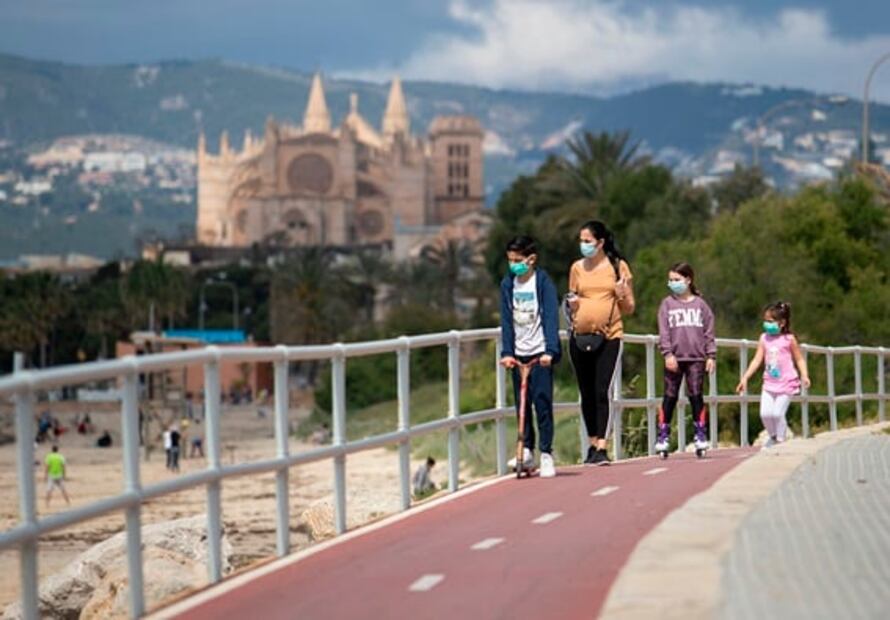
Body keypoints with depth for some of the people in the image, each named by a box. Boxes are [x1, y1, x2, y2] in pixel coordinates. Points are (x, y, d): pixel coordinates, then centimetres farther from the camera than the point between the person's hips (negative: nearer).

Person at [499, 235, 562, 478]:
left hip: (540, 352, -4)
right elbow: (506, 320, 5)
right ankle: (527, 451, 17)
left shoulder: (543, 282, -6)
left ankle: (546, 454, -1)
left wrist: (550, 351, -22)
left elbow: (551, 317, -12)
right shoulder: (507, 284, 6)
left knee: (542, 401, -7)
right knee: (521, 403, 6)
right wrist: (506, 352, -6)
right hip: (518, 353, 4)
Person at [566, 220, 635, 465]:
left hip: (608, 337, -3)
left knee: (601, 392, -11)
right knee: (587, 394, 7)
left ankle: (602, 449, -12)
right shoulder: (577, 268, 10)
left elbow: (629, 309, 7)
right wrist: (571, 305, -4)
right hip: (580, 337, 3)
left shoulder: (618, 267, 3)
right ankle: (592, 444, 18)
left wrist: (622, 296, -14)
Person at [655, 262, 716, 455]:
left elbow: (709, 332, 8)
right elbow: (663, 332, 0)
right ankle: (663, 436, 5)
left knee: (696, 396, 0)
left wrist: (711, 355, 2)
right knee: (670, 397, 2)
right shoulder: (667, 304, 6)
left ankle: (701, 436, 6)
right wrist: (668, 354, -11)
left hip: (696, 358, 0)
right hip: (674, 359, 0)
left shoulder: (700, 304, 8)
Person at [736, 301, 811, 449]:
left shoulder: (789, 339, -4)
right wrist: (745, 378, 1)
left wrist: (804, 376, -12)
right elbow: (757, 360, 6)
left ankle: (780, 440, 8)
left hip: (785, 384, -4)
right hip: (769, 383, 4)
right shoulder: (764, 339, 6)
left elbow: (799, 359, 2)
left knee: (778, 413, -10)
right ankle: (772, 437, 19)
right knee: (765, 413, -6)